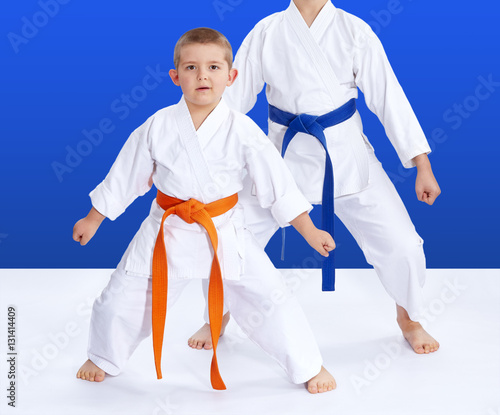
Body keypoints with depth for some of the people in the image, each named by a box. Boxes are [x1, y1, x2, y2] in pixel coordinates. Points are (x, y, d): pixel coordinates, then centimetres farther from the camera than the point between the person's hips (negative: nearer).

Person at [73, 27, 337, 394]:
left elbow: (278, 183, -5)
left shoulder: (242, 130, -12)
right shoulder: (158, 126, -9)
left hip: (226, 232, -1)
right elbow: (125, 177, 3)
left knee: (269, 298, -4)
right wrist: (93, 220, 11)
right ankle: (104, 358, 39)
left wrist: (310, 232, -4)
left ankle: (309, 366, 19)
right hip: (168, 233, 1)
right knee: (123, 297, 8)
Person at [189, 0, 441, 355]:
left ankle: (409, 318, 26)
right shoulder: (267, 33, -3)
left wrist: (422, 165, -4)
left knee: (402, 245, -5)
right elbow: (233, 96, 0)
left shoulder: (354, 31, -4)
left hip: (347, 157, 0)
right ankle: (218, 317, 28)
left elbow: (388, 96, -3)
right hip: (285, 156, 1)